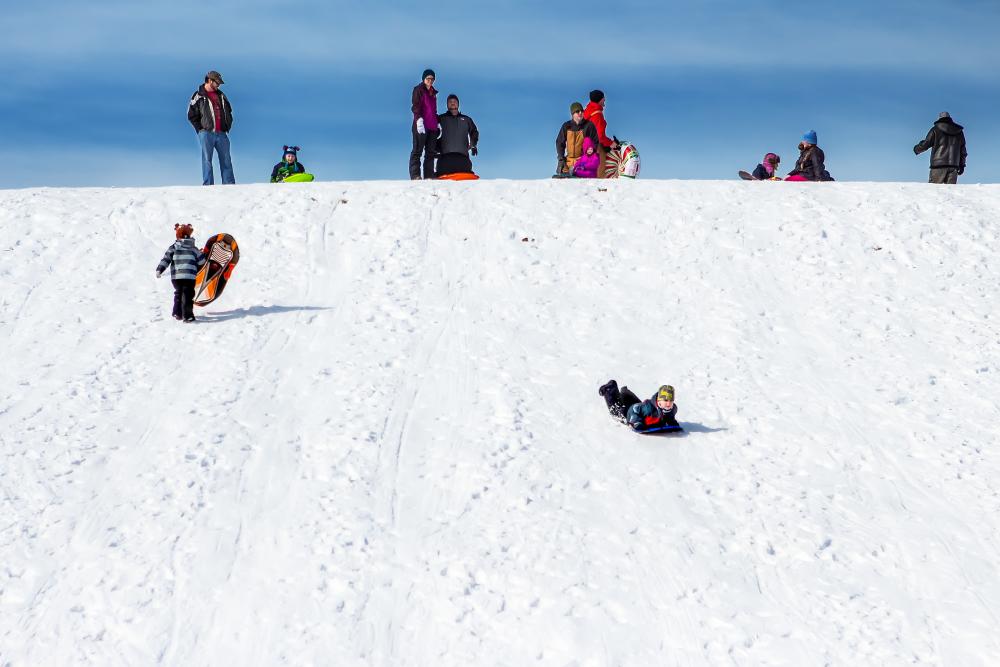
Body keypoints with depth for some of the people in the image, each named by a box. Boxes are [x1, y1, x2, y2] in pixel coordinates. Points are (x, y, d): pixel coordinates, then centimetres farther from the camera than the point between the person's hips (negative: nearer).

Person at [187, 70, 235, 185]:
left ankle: (229, 185, 1)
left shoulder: (221, 96, 17)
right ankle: (208, 185, -5)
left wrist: (228, 126, 13)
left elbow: (228, 111, 25)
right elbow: (191, 115, 1)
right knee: (207, 160, -5)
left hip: (221, 134, 5)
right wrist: (200, 129, -4)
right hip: (206, 133, -5)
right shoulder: (198, 96, 2)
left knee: (226, 160, 1)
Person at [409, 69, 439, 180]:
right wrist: (419, 120, -20)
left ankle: (429, 175, 4)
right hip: (421, 125, -7)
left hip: (432, 127, 8)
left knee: (431, 152, 4)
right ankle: (415, 175, -12)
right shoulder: (418, 89, 1)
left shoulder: (433, 92, 22)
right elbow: (416, 106, -8)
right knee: (417, 150, -8)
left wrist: (437, 122, 22)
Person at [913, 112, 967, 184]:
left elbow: (925, 144, 3)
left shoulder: (936, 129, 2)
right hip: (954, 166, 4)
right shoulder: (959, 132, 15)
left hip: (939, 165, -4)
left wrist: (916, 149, 23)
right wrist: (962, 165, 25)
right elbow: (962, 150, 18)